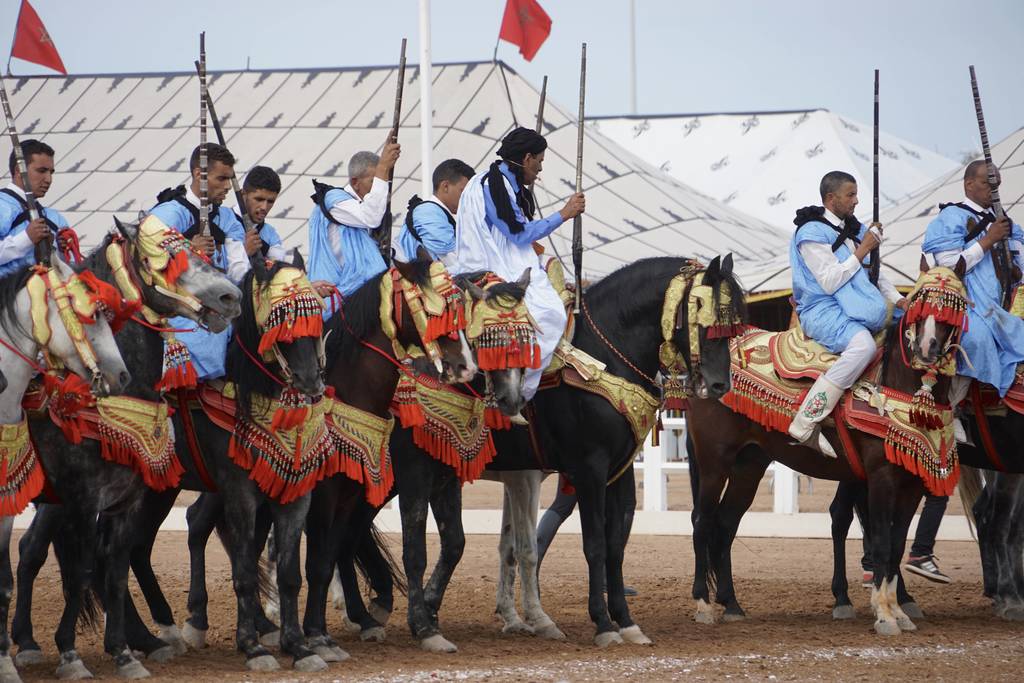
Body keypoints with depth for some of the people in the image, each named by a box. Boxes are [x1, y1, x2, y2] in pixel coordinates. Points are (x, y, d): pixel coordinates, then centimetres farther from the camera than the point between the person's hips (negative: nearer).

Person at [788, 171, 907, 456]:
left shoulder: (854, 229, 16)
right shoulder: (812, 233, -9)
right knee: (863, 344, -36)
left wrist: (899, 301, 11)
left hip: (855, 308, 9)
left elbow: (873, 273, 25)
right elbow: (830, 282, -17)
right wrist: (862, 251, -12)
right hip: (821, 311, -9)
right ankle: (804, 426, -36)